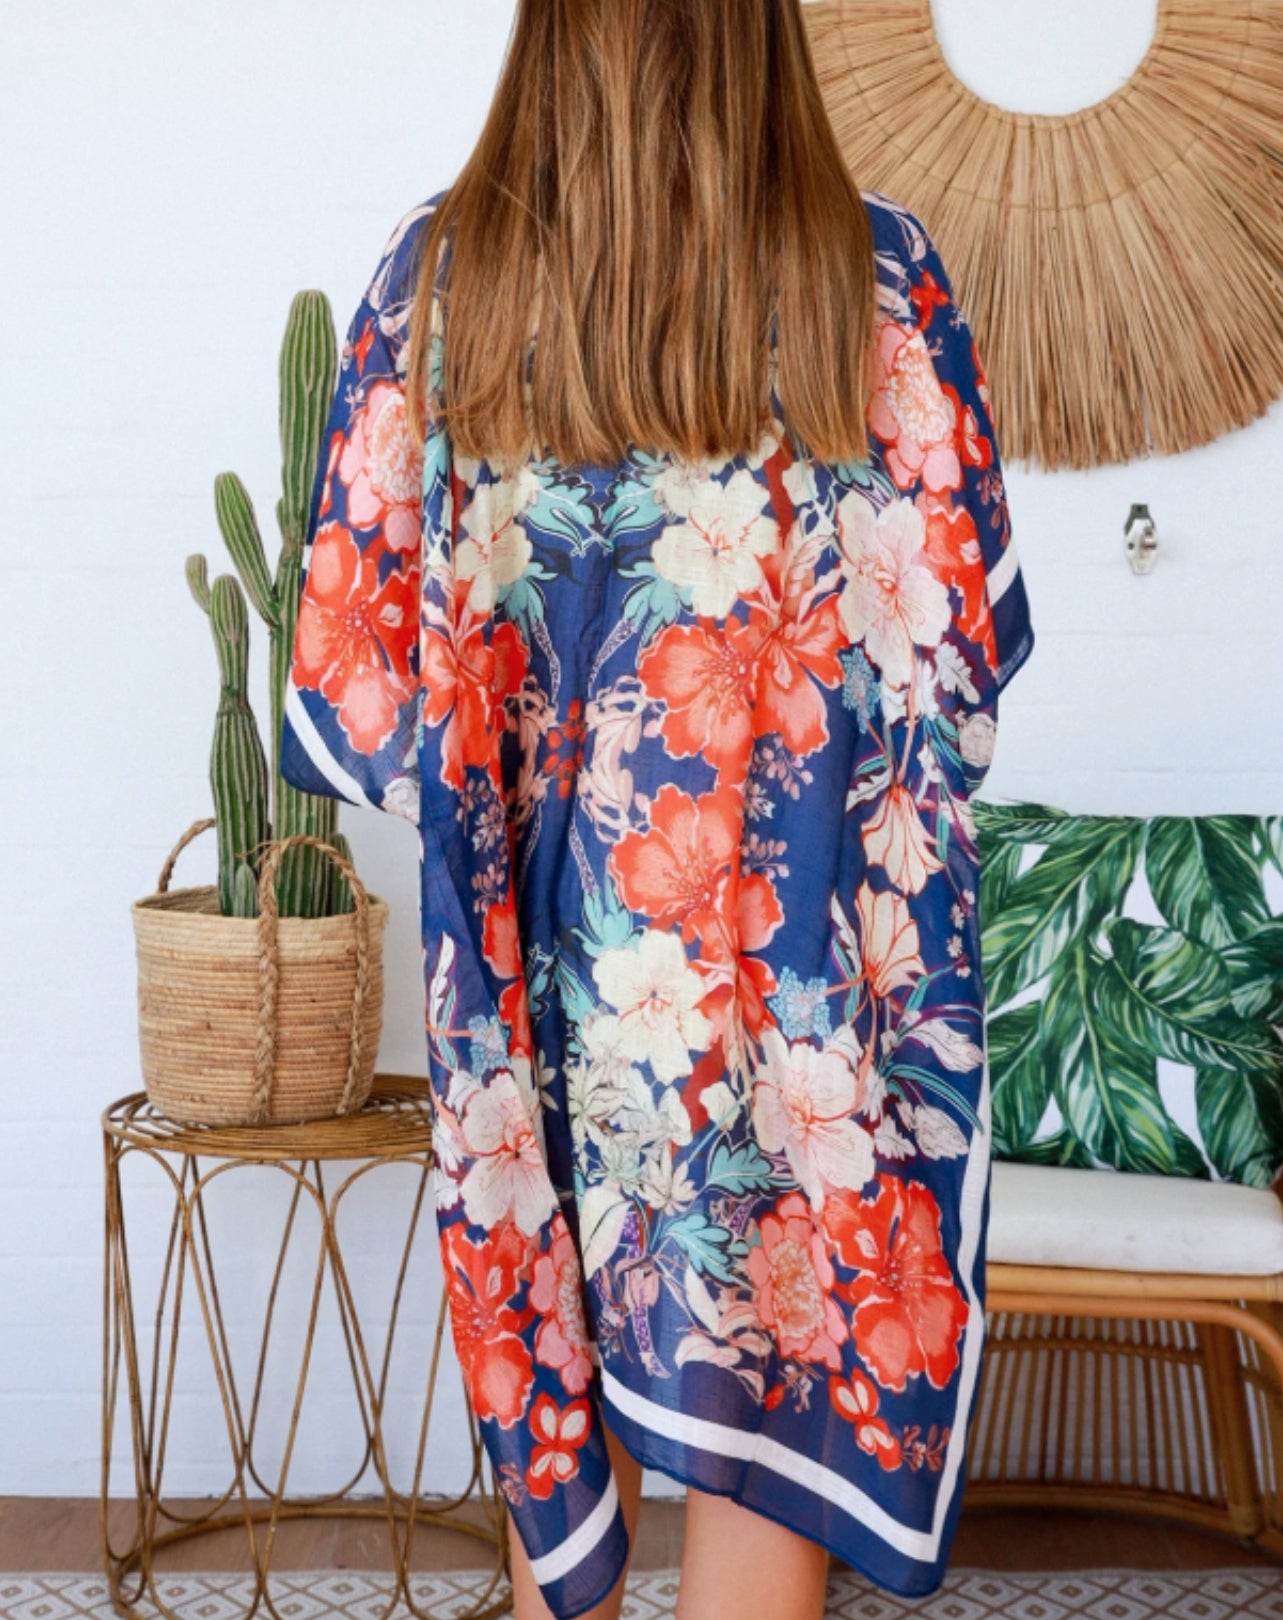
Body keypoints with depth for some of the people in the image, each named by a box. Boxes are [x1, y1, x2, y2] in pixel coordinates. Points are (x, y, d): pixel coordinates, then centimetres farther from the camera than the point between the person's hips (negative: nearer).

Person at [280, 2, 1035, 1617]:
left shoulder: (438, 272, -4)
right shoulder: (877, 270, -8)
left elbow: (353, 640, -2)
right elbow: (965, 632, -5)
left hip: (538, 929, 3)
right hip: (800, 937, -2)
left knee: (552, 1307, 21)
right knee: (781, 1327, 10)